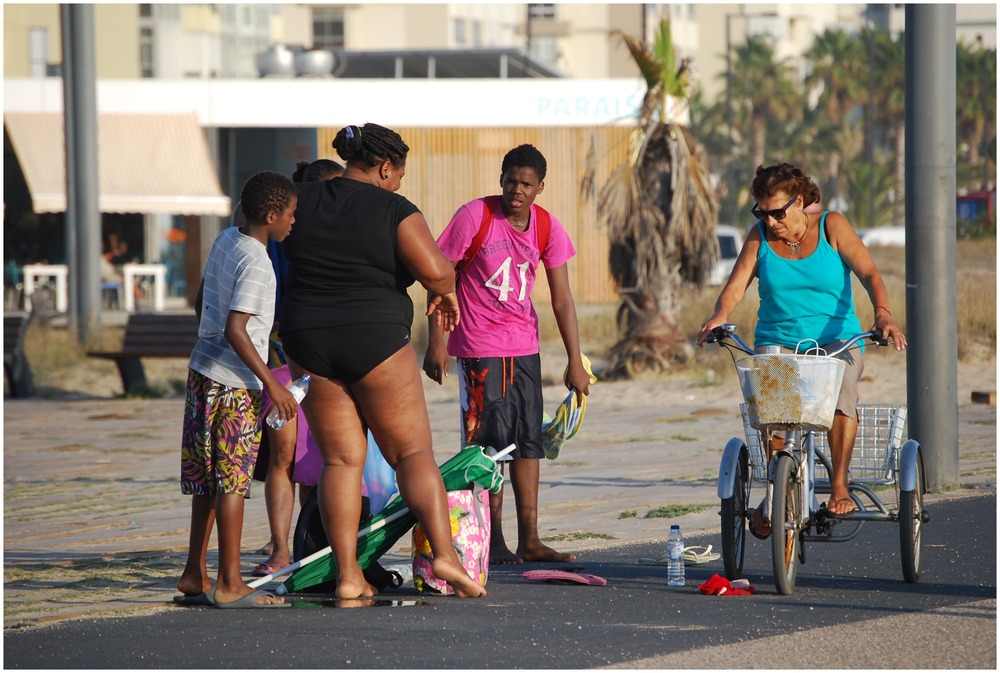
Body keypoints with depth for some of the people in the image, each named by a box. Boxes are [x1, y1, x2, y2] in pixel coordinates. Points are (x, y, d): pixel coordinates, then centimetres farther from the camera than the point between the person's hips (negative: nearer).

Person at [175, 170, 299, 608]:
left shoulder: (225, 241, 8)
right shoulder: (255, 263, -18)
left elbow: (201, 302, 19)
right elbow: (235, 330, -23)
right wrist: (271, 383, -20)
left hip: (203, 371, 9)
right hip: (236, 384, -9)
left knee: (208, 480, 14)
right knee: (233, 481, -4)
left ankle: (195, 574, 19)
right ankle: (229, 584, -1)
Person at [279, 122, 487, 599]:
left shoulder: (302, 201, 5)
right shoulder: (394, 211, -8)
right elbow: (435, 271, -17)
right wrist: (446, 291, 3)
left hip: (309, 344, 4)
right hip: (376, 341, -4)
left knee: (341, 459, 8)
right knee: (413, 452, 3)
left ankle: (347, 575, 0)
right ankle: (444, 554, -13)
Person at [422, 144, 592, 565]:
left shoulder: (547, 228, 1)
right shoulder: (474, 216, -11)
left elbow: (562, 300, 4)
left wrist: (575, 362, 1)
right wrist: (436, 342, -11)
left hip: (524, 348, 5)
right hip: (479, 349, -5)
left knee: (528, 442, 5)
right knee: (488, 443, -8)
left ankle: (529, 541, 9)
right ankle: (492, 542, -3)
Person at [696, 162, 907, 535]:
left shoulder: (832, 227, 0)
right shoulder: (760, 236, 6)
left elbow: (869, 274, -8)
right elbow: (736, 286, -2)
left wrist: (883, 313, -27)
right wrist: (720, 315, -24)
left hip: (837, 340, -2)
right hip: (778, 342, 2)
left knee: (841, 384, -34)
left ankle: (839, 487, -25)